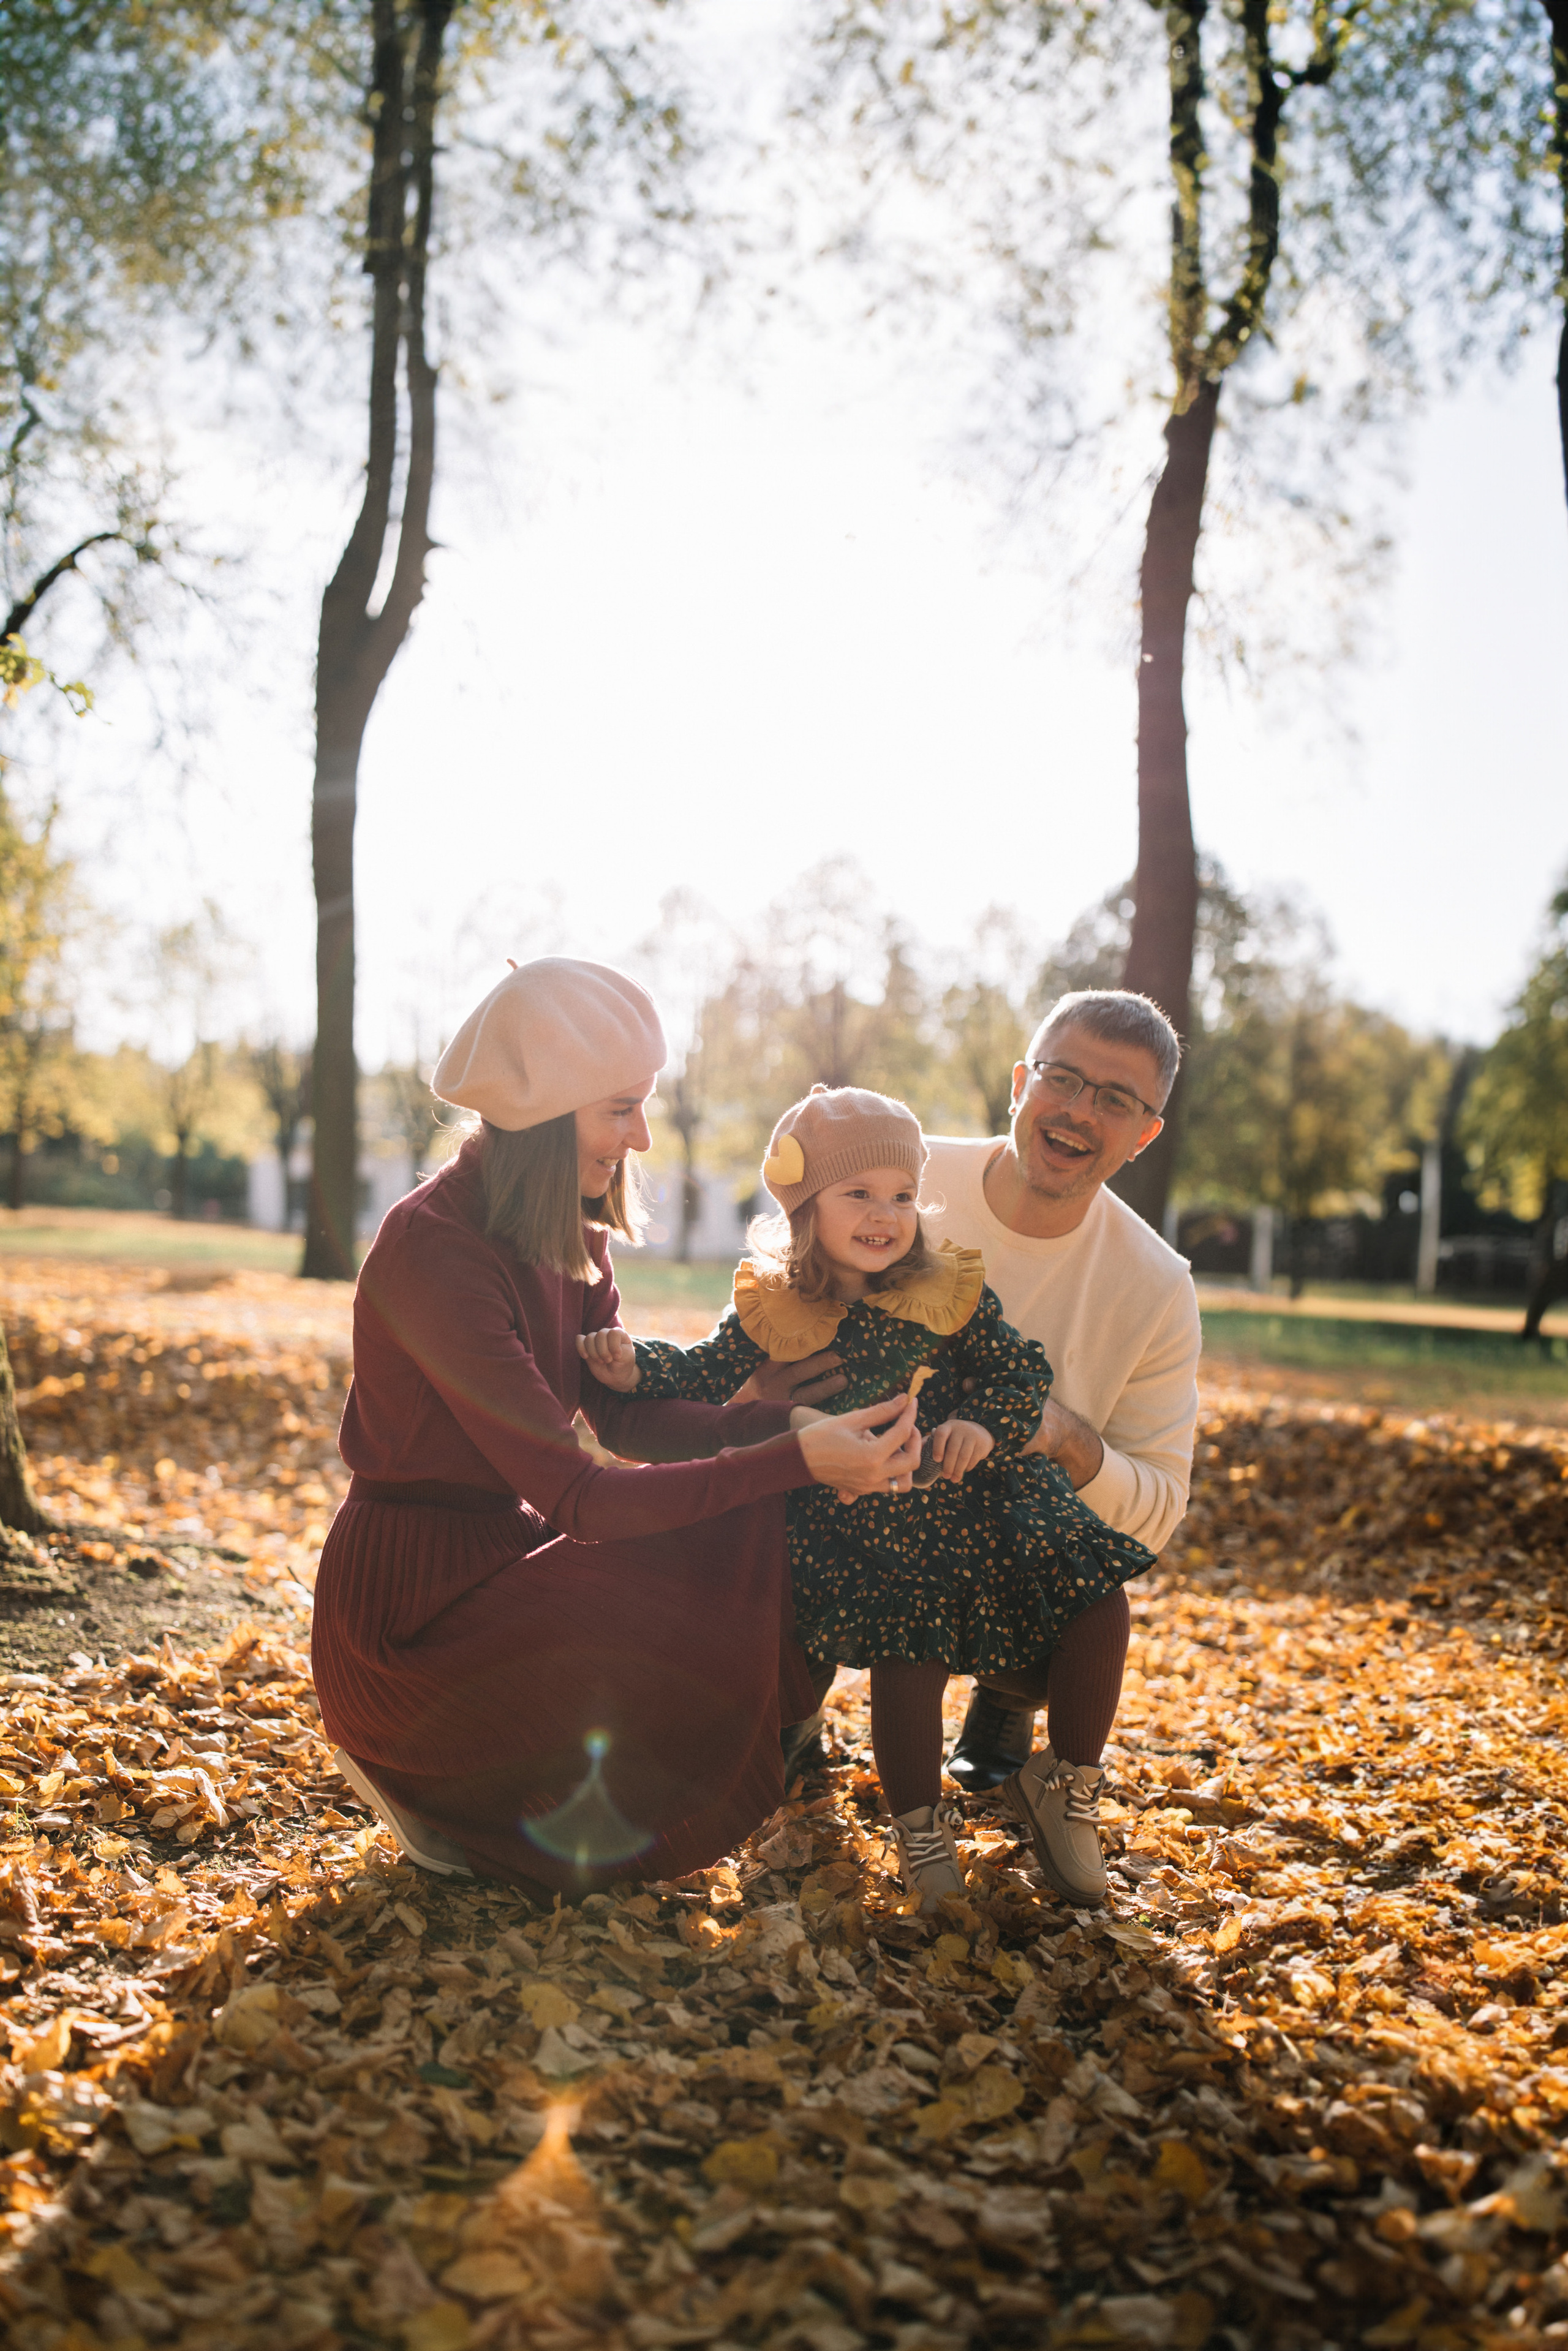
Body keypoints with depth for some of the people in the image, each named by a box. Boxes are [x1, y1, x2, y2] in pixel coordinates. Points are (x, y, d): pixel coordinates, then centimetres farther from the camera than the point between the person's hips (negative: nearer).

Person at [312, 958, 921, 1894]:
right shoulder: (434, 1251, -25)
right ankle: (437, 1790, 1)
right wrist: (796, 1459, -31)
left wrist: (789, 1423, -17)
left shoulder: (569, 1238, 4)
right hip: (407, 1618, -8)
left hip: (504, 1555, 8)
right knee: (712, 1661, -19)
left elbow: (628, 1412, 0)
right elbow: (572, 1495, -28)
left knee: (751, 1536, -5)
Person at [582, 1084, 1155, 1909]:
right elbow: (708, 1373, 5)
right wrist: (636, 1367, -12)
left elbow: (1022, 1370, 1)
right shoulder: (775, 1311, -2)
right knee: (907, 1659, -19)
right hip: (854, 1524, -2)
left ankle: (1067, 1787, 16)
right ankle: (918, 1824, 12)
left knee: (1095, 1610, -6)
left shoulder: (948, 1292, 0)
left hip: (966, 1498, 3)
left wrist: (985, 1424, -18)